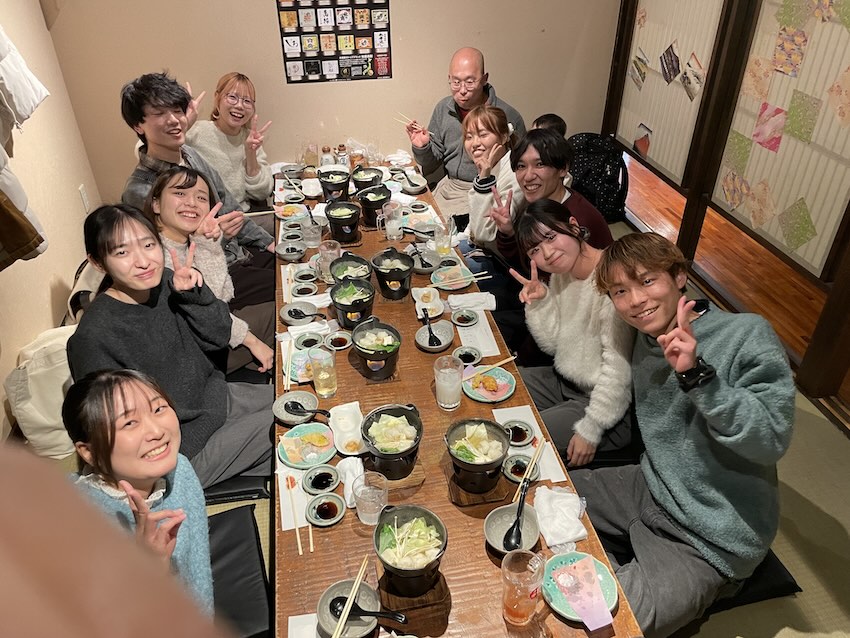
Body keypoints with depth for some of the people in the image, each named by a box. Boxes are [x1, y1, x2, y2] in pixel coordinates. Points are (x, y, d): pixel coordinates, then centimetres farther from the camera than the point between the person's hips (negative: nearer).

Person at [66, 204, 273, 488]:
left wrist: (193, 292, -21)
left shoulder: (164, 282, -9)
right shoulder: (94, 337, -27)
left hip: (216, 396, 7)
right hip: (186, 450, -7)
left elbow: (217, 338, -5)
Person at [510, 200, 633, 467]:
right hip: (565, 380, 8)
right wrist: (539, 302, -12)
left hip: (609, 404, -8)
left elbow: (619, 370, -25)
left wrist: (591, 430, -19)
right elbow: (553, 345, 4)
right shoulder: (561, 272, 0)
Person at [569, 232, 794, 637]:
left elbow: (772, 441, -24)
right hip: (651, 492, 7)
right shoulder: (646, 344, 4)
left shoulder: (746, 335, -17)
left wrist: (697, 374, -33)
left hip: (708, 541, -7)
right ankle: (621, 574, 13)